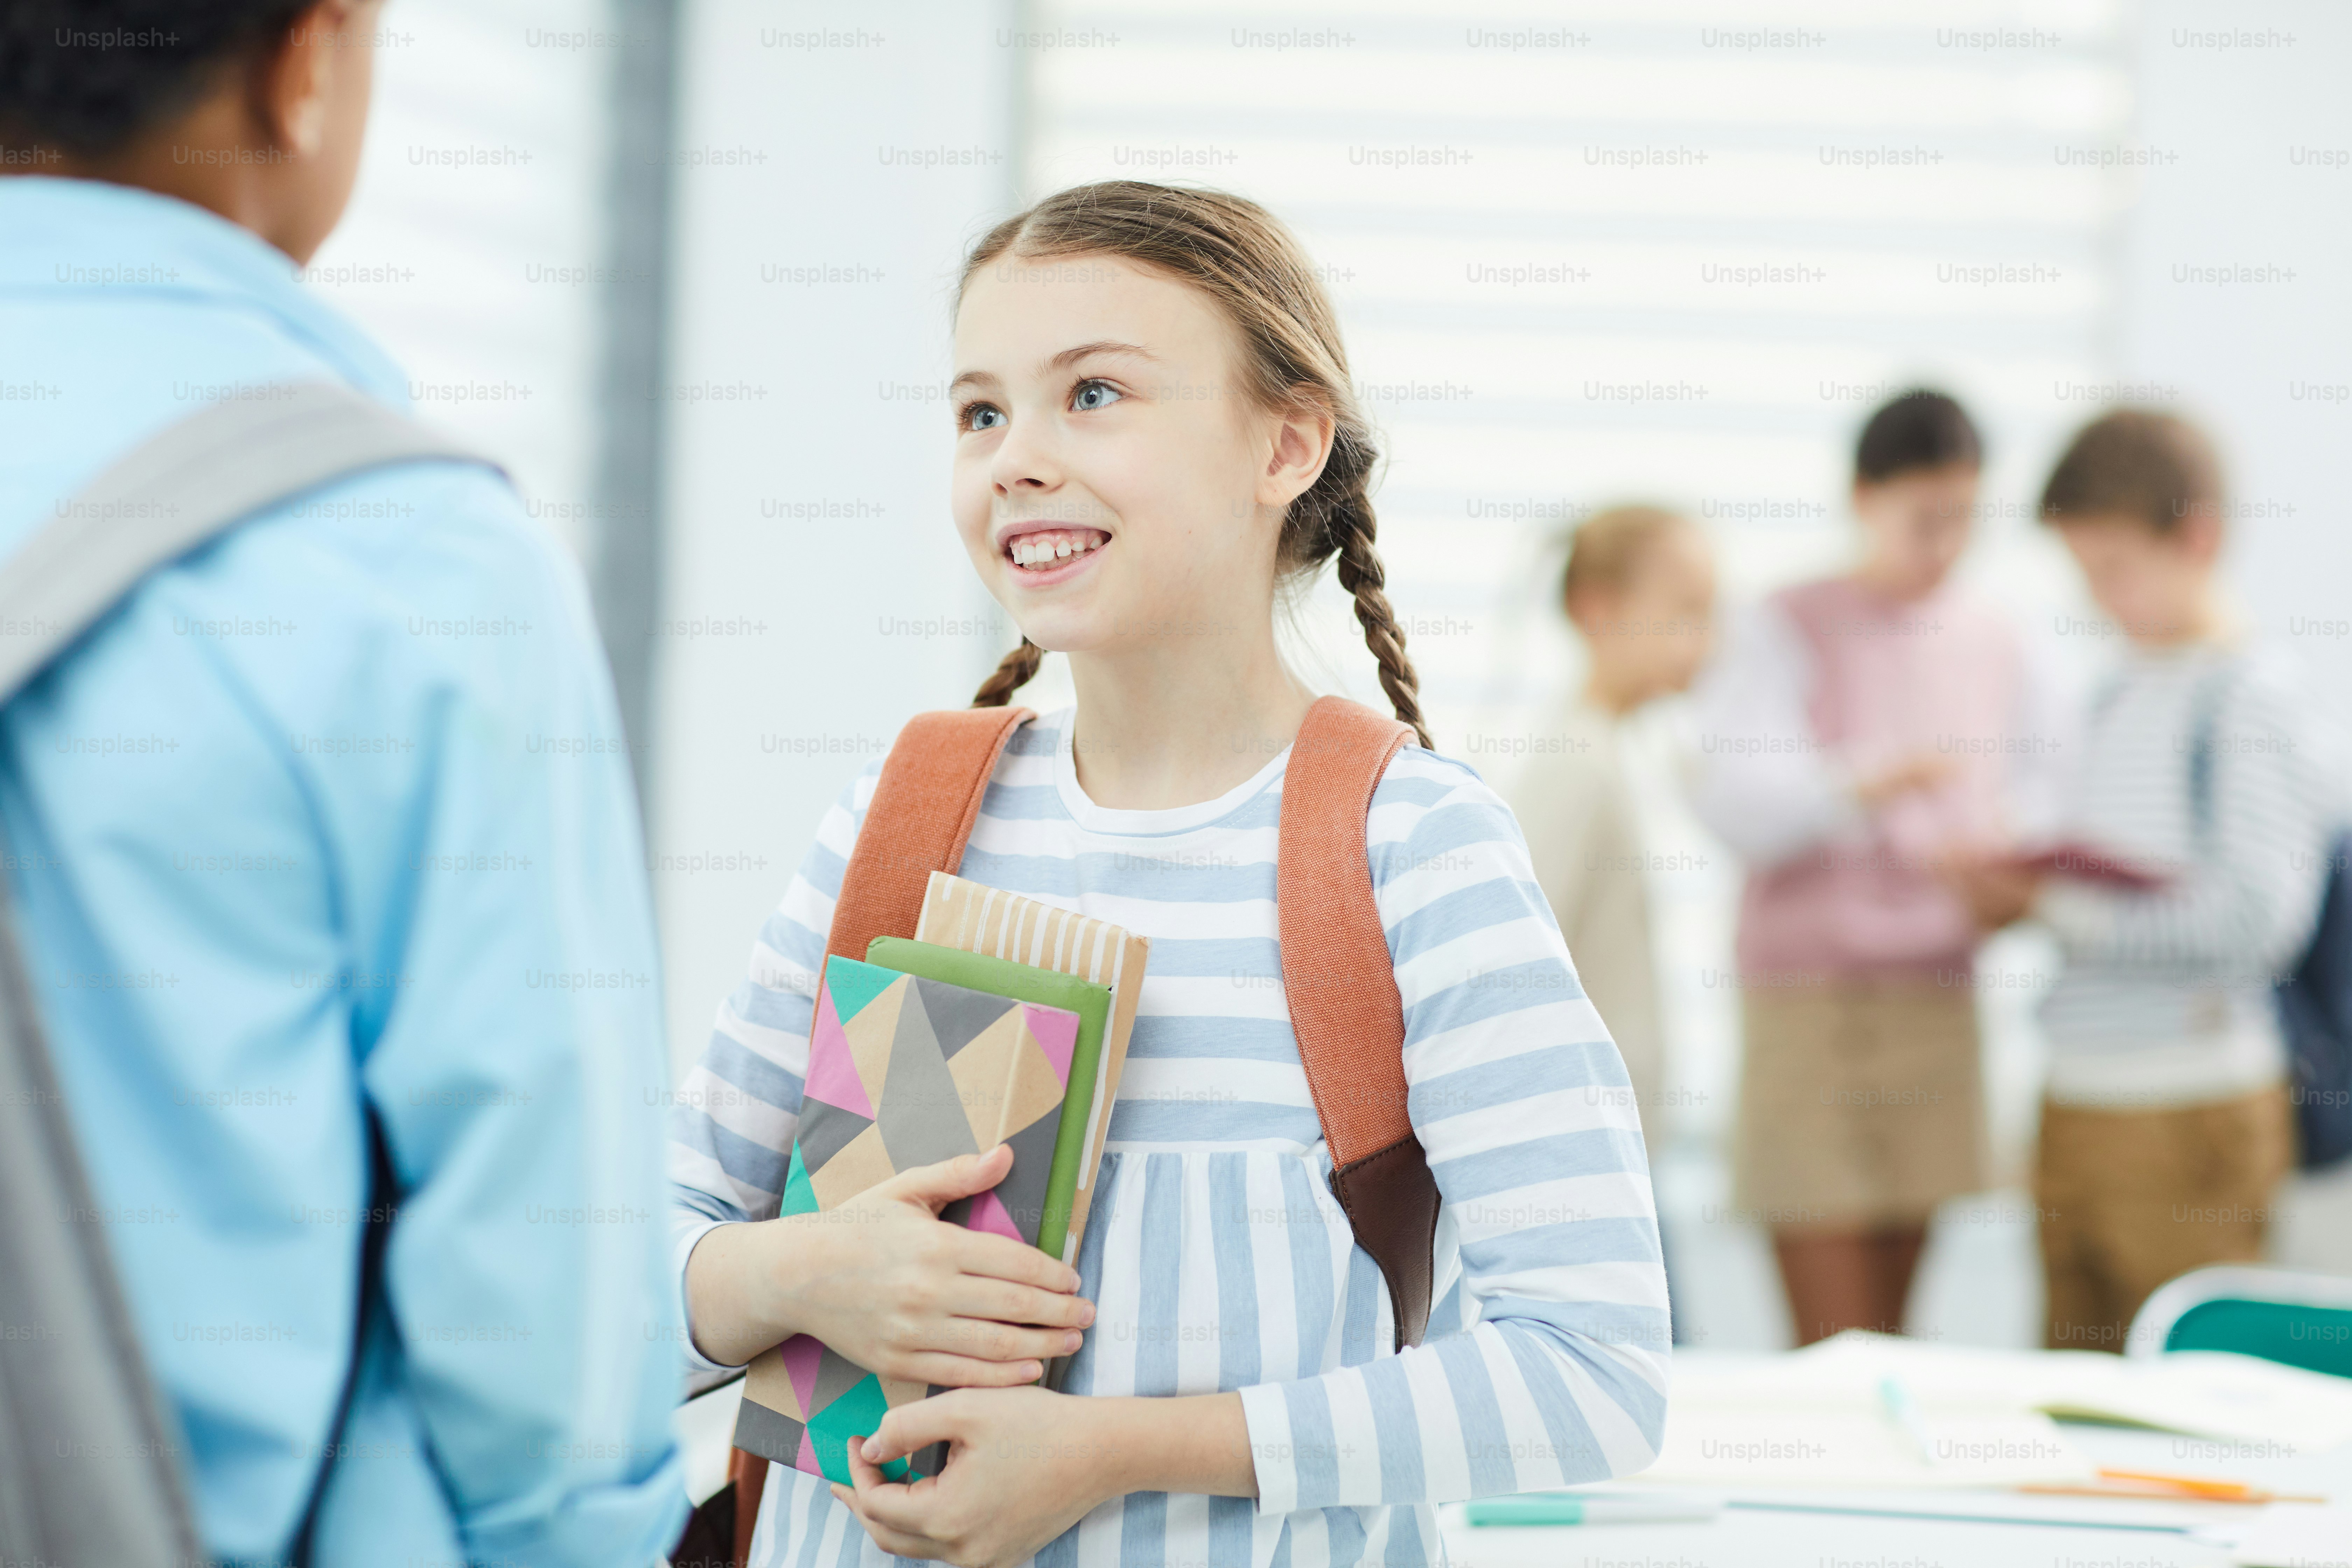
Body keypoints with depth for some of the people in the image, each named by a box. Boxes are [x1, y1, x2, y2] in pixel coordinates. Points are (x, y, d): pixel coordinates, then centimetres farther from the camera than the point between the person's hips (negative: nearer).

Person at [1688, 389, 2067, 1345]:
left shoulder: (1994, 646, 11)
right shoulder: (1789, 631, -1)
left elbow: (2039, 785, 22)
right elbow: (1731, 798, -14)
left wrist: (2008, 855, 0)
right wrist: (1862, 782, -31)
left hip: (1937, 1002, 4)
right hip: (1810, 998, -4)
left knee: (1890, 1328, 4)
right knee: (1832, 1345, -9)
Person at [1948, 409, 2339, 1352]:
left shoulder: (2254, 697, -10)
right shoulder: (2120, 697, 15)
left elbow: (2258, 913, -18)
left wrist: (2057, 904, -15)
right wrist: (2013, 887, 1)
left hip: (2188, 1114, -8)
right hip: (2077, 1099, 8)